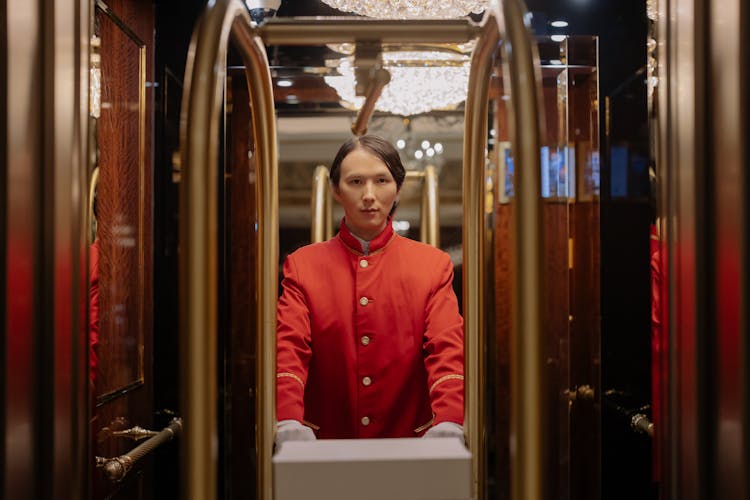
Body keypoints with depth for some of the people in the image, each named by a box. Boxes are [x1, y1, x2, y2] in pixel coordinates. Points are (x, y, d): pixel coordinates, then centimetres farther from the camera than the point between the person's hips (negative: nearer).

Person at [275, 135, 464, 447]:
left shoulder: (433, 265, 9)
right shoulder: (302, 265, 9)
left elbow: (447, 349, -3)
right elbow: (288, 348, -3)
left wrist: (448, 424, -22)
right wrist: (289, 424, -22)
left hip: (409, 445, 0)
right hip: (325, 445, 1)